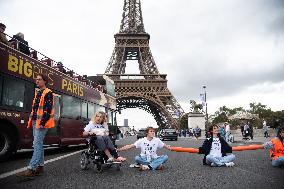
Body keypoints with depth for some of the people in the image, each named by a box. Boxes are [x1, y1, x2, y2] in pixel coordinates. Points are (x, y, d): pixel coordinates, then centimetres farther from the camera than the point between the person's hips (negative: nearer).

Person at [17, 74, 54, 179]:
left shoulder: (48, 93, -6)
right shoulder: (37, 93, 20)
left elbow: (48, 109, -15)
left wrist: (43, 122, -21)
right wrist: (31, 121, 18)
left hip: (42, 122, -9)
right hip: (35, 121, 9)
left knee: (37, 144, -12)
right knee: (38, 144, 12)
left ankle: (31, 169, -13)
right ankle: (40, 167, 20)